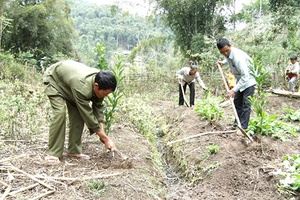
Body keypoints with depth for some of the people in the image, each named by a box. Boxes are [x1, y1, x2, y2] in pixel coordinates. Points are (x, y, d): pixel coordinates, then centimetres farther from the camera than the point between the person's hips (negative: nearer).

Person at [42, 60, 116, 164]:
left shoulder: (99, 82, -23)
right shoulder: (82, 87, -44)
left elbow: (98, 107, -12)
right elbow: (89, 116, -38)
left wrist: (102, 131, -20)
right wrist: (106, 139, -31)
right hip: (54, 78, -7)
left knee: (78, 114, -5)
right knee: (60, 113, -23)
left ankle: (74, 150, 3)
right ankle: (53, 153, -14)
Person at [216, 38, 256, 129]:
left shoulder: (238, 56, -36)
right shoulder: (228, 54, -9)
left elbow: (245, 76, -40)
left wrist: (234, 89, -43)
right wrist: (223, 62, 1)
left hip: (248, 80, -9)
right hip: (240, 79, 9)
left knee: (246, 103, -11)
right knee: (237, 101, 14)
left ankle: (243, 126, -7)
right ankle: (238, 121, 25)